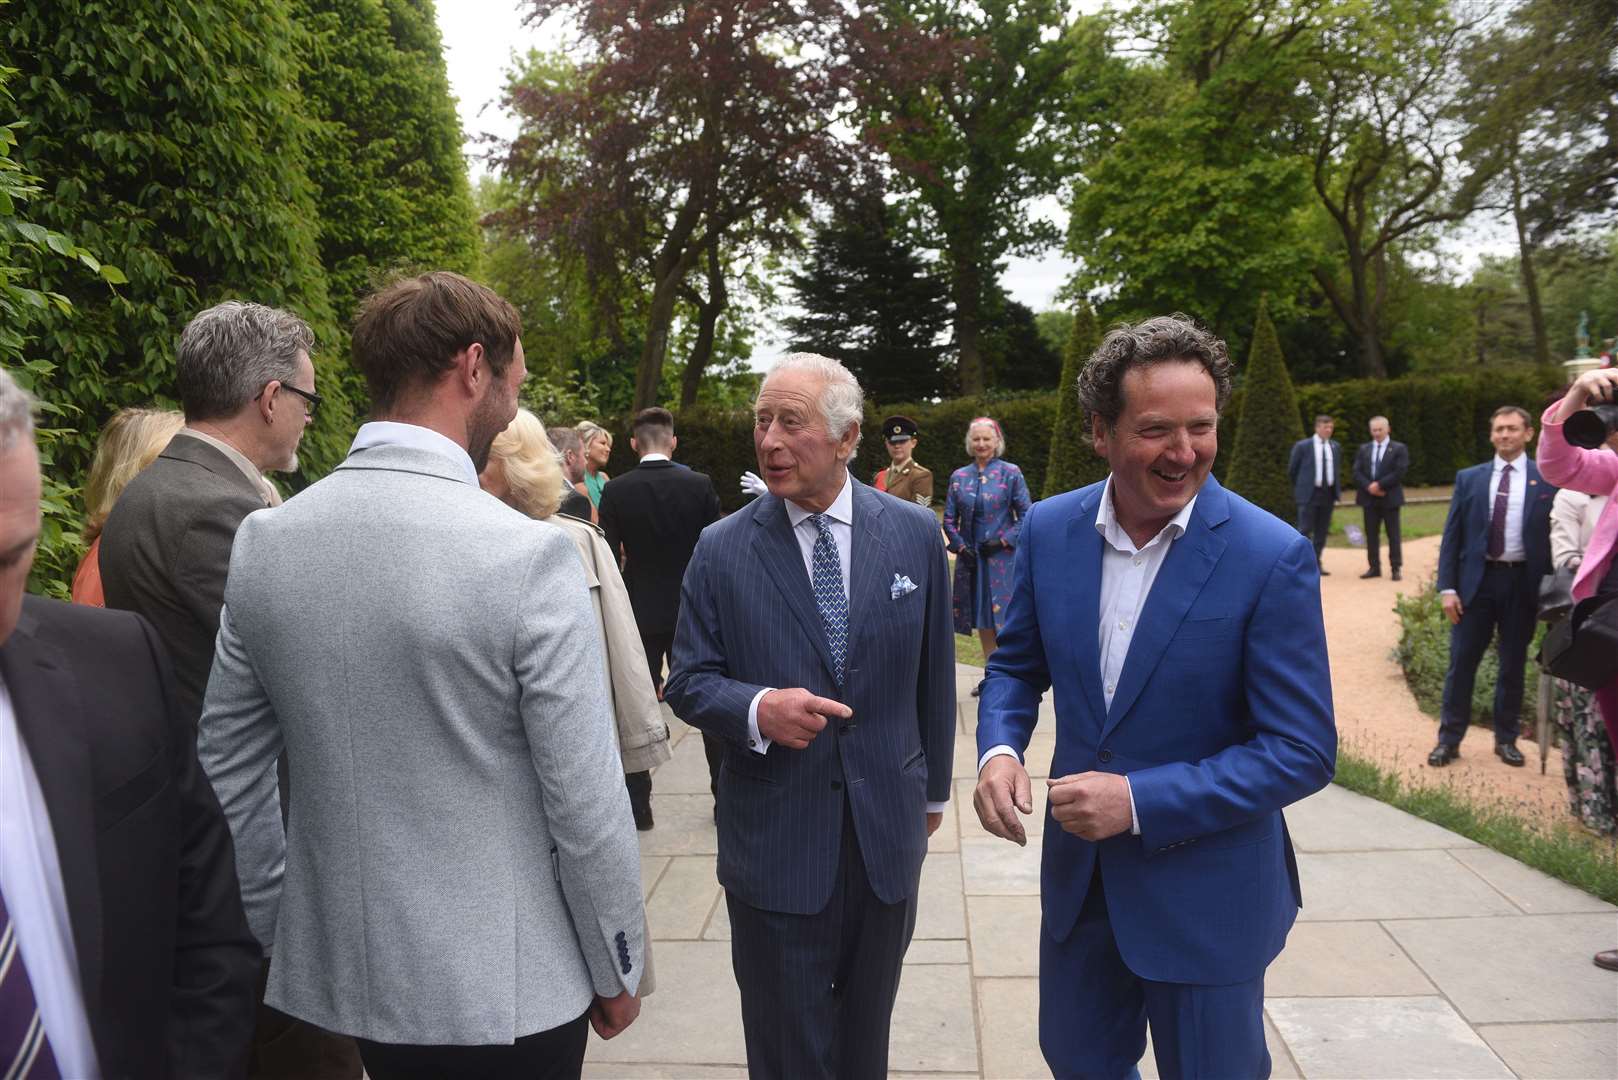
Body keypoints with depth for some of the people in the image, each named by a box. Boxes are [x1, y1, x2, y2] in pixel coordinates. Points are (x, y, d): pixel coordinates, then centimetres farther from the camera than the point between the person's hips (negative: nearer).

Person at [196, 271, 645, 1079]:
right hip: (503, 985, -5)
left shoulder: (260, 543, -5)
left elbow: (225, 774, 2)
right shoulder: (526, 554, -21)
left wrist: (278, 931, 15)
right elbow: (585, 803, -17)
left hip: (334, 971, 5)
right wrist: (617, 968, -3)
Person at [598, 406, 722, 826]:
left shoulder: (615, 491, -8)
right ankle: (726, 795, 19)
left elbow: (607, 556, -7)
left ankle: (637, 803, 11)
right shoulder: (700, 485, -7)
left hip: (640, 611, 0)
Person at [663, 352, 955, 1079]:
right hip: (775, 843, -1)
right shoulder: (721, 549, -7)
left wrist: (933, 788, 13)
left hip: (887, 830, 2)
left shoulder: (914, 533, -3)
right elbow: (688, 682, -3)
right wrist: (756, 709, -24)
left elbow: (934, 673, 6)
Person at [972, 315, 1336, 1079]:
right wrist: (998, 749, -14)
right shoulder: (1049, 529, -6)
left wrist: (1141, 801, -24)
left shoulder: (1272, 556, -19)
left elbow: (1302, 751, -17)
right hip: (1077, 871, 4)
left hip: (1207, 896, -3)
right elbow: (1016, 664, 7)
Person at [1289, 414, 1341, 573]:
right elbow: (1292, 470, 3)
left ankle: (1317, 564, 14)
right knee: (1305, 530, -8)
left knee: (1322, 532, 7)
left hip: (1328, 494, 5)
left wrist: (1337, 489, 16)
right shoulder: (1302, 446, -4)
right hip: (1309, 494, -5)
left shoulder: (1336, 447, 11)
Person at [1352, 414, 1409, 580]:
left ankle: (1395, 568, 4)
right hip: (1369, 497, 4)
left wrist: (1380, 485, -15)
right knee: (1371, 534, 6)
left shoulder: (1399, 448, 1)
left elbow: (1400, 472, -10)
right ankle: (1374, 567, 12)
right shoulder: (1364, 448, 12)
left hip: (1390, 498, -4)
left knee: (1393, 535, 0)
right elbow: (1357, 472, 3)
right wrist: (1369, 487, -13)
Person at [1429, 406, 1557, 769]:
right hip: (1477, 579, 1)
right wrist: (1447, 587, -3)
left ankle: (1506, 739, 23)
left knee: (1513, 665, 10)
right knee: (1461, 662, 3)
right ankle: (1449, 739, 12)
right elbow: (1452, 536, 3)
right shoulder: (1469, 478, 5)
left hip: (1523, 582, -1)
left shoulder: (1547, 481, 0)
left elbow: (1556, 536, 0)